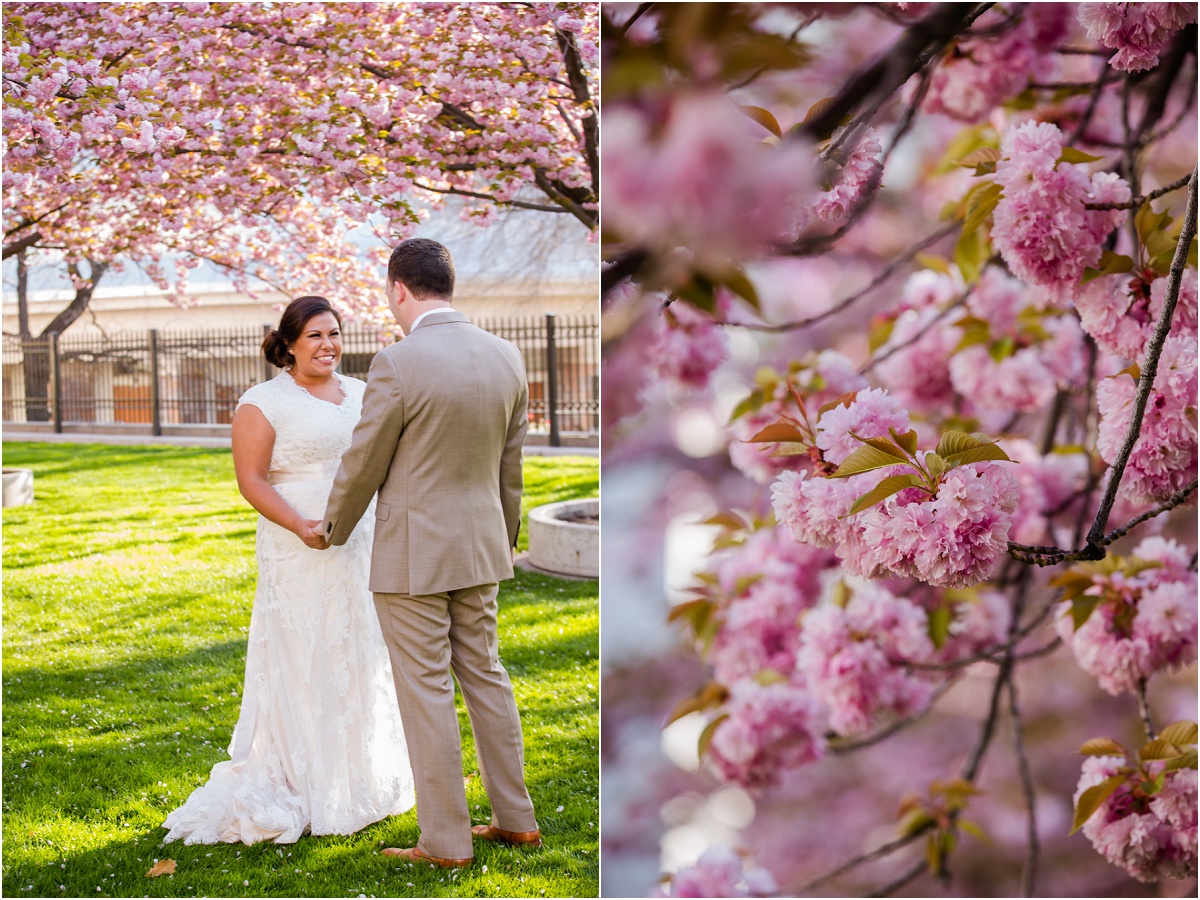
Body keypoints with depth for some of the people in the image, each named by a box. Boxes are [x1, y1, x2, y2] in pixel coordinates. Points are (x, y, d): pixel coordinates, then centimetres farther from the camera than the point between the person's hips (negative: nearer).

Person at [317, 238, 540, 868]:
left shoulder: (398, 364, -19)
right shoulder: (505, 357, 1)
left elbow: (363, 465, -9)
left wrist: (333, 529, 9)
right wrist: (505, 536, 25)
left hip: (411, 554, -6)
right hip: (478, 548, 7)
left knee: (426, 692, 2)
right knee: (484, 676, 17)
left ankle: (446, 841, 10)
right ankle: (515, 819, 25)